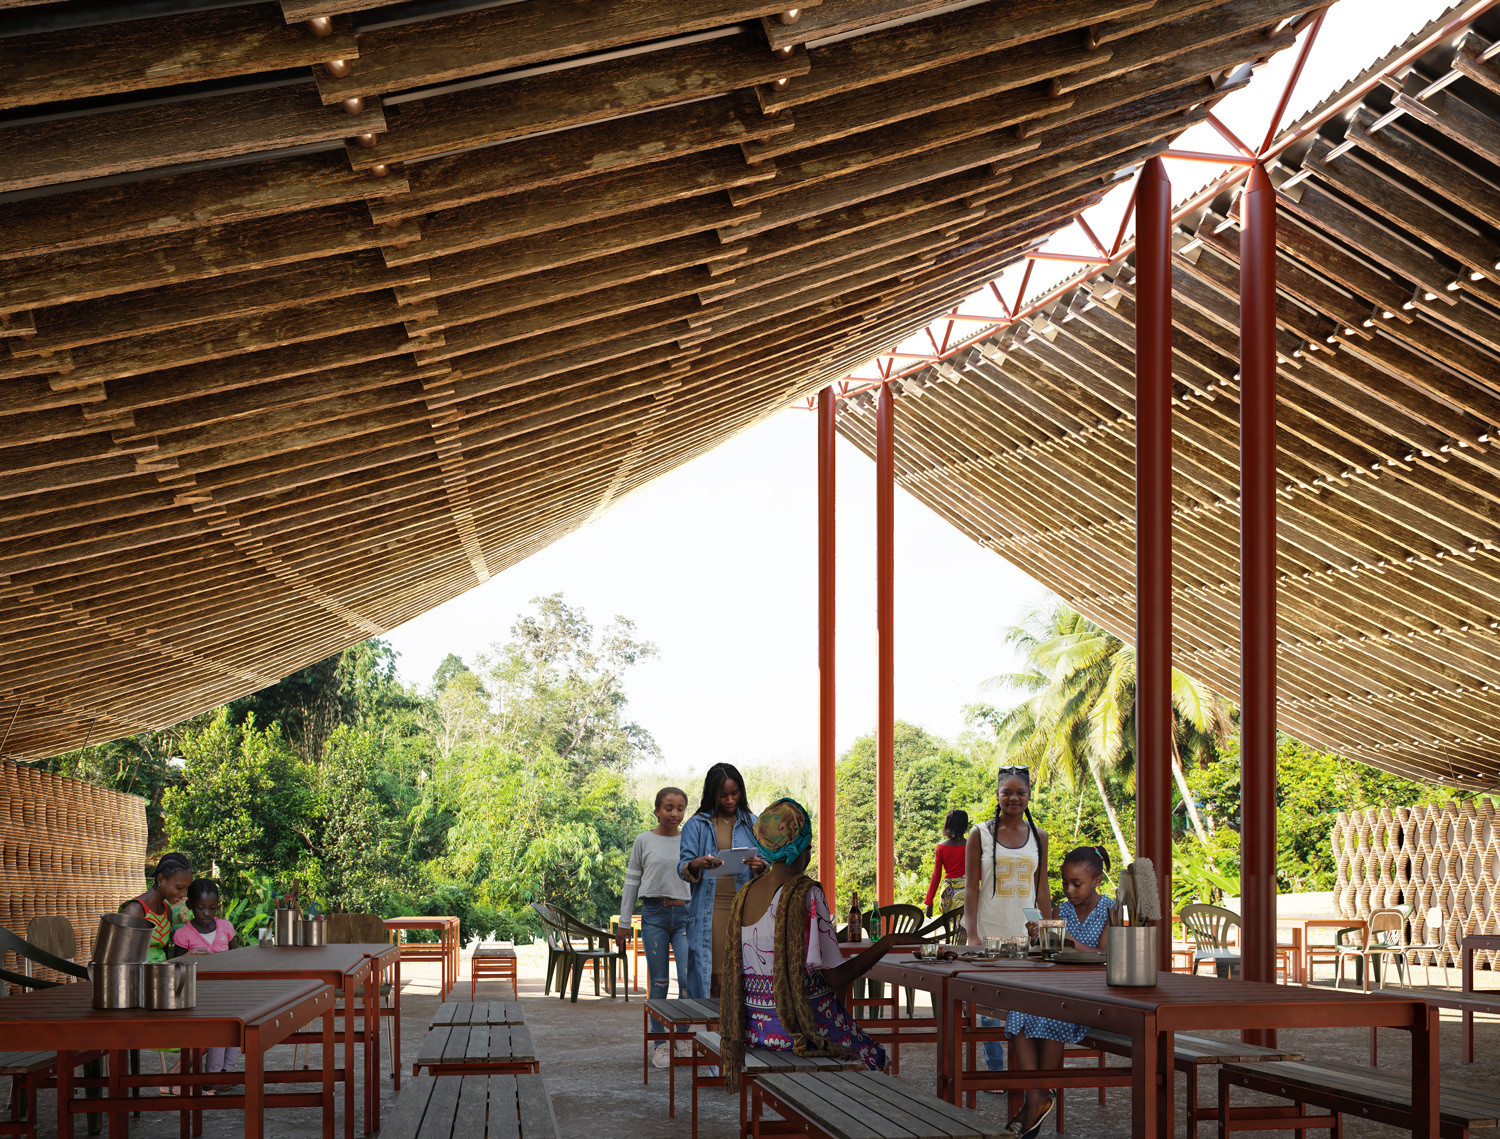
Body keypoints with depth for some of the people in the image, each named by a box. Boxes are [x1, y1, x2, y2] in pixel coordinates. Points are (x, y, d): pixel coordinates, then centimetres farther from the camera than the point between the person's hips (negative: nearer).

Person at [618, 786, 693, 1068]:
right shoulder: (644, 841, 4)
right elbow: (632, 882, 7)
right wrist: (624, 923, 5)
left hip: (684, 914, 1)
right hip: (654, 915, -1)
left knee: (688, 979, -11)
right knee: (659, 982, 2)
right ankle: (660, 1043, 11)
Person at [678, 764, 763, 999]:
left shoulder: (752, 823, 14)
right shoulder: (696, 825, 9)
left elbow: (769, 865, 12)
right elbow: (683, 866, 2)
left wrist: (760, 867, -11)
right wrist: (697, 864, -21)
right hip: (710, 910, -1)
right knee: (712, 975, -7)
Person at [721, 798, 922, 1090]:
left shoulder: (746, 893, 3)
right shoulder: (807, 894, -18)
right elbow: (836, 977, -18)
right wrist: (888, 943, -14)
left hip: (754, 1025, 7)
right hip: (802, 1028, -7)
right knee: (874, 1055, 18)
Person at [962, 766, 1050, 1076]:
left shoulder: (1039, 837, 10)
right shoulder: (981, 834, 1)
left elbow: (1042, 890, 13)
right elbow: (971, 887, -2)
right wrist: (972, 935, -11)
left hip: (1027, 934, 2)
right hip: (990, 932, -2)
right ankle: (995, 1071, 11)